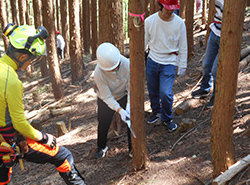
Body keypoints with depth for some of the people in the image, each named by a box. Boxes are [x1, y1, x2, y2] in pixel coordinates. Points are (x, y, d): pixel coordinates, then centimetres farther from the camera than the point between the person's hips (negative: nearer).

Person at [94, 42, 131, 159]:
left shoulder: (126, 64, -31)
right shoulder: (98, 73, -34)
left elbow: (131, 87, -21)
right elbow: (107, 97, -28)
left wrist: (129, 105, -32)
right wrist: (120, 110, -39)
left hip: (123, 96, 1)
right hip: (105, 100, -1)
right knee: (103, 124, 10)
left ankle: (132, 148, 21)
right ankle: (102, 147, 39)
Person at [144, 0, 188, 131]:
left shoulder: (179, 23, -6)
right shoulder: (149, 21, -6)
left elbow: (183, 46, 3)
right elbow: (143, 42, 5)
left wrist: (182, 66, 5)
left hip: (169, 63, -2)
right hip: (152, 61, 2)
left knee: (165, 93, -11)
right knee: (153, 92, 13)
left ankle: (167, 119, 14)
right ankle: (156, 113, 40)